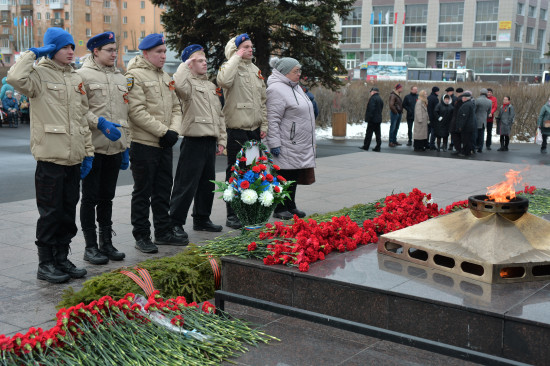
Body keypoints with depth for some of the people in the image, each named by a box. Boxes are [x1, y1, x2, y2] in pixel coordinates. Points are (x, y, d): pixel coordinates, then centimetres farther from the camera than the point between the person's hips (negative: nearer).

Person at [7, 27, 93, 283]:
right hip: (50, 158, -7)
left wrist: (88, 152, 14)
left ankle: (61, 259, 24)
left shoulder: (76, 79, 16)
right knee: (50, 212, 0)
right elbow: (16, 78, -29)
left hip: (73, 158, 7)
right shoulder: (39, 74, -6)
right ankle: (45, 264, 12)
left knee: (68, 211, 12)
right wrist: (32, 53, -14)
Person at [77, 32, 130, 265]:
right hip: (94, 147, -6)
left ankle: (106, 242, 21)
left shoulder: (120, 78, 17)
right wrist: (100, 123, -23)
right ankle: (90, 246, 9)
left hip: (115, 147, 6)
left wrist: (126, 146, 16)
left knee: (107, 196, 12)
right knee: (90, 197, 1)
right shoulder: (83, 75, -3)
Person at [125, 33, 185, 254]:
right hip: (144, 144, -8)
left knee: (163, 190, 14)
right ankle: (141, 236, 10)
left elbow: (176, 107, 16)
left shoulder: (165, 78, 17)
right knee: (142, 192, 1)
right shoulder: (135, 76, -9)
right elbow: (137, 112, -18)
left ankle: (163, 231, 25)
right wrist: (163, 131, -18)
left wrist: (174, 130, -3)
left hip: (165, 144, 8)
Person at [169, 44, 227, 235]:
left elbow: (219, 114, 23)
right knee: (186, 185, -5)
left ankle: (201, 219, 27)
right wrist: (185, 64, -16)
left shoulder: (211, 86, 20)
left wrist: (221, 140, 17)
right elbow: (178, 85, -32)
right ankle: (175, 222, 3)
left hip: (210, 142, 8)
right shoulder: (189, 83, -6)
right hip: (194, 141, -8)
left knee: (207, 183, 14)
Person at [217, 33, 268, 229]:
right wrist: (237, 57, -21)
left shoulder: (256, 70, 15)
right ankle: (232, 214, 5)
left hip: (254, 129, 7)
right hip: (236, 129, -7)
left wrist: (264, 125, 12)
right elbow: (224, 81, -32)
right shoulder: (231, 67, -6)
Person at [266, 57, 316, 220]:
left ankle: (291, 206, 23)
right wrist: (274, 143, -22)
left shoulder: (295, 87, 17)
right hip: (286, 146, -9)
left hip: (300, 145, 9)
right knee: (284, 177, -3)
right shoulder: (276, 89, -15)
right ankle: (280, 209, 7)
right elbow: (273, 120, -19)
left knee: (295, 177, 13)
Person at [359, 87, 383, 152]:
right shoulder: (380, 99, 15)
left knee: (369, 133, -3)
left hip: (372, 119, -9)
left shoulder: (373, 98, -14)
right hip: (378, 119, 9)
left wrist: (369, 117, -20)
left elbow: (371, 109, -22)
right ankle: (377, 147, 8)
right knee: (378, 133, 8)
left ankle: (366, 146, 1)